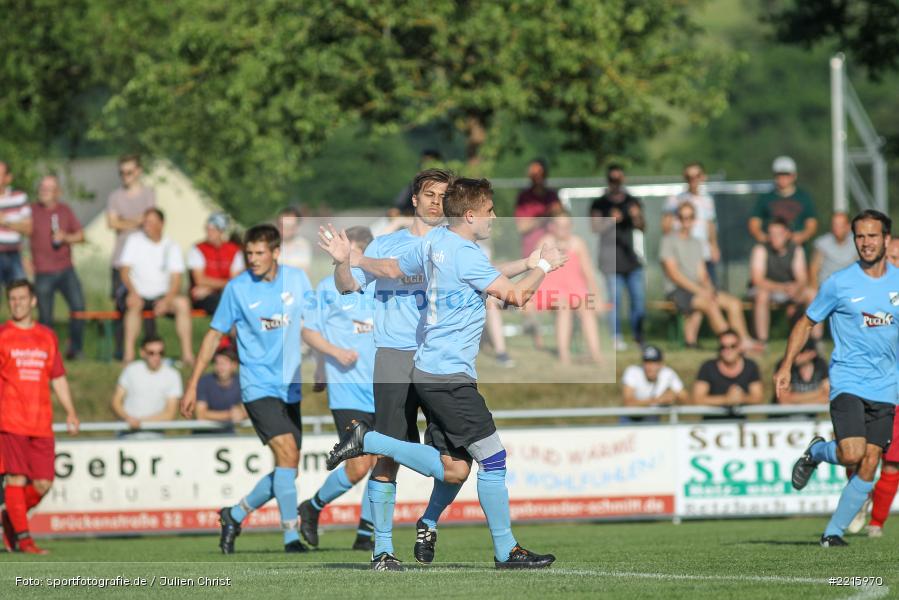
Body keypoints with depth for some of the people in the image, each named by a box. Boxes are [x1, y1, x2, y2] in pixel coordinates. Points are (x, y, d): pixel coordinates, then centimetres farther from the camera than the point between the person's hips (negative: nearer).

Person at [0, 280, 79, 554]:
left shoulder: (47, 337, 15)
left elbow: (58, 378, 20)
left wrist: (70, 412, 12)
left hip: (42, 423, 4)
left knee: (43, 483, -1)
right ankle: (22, 538, -3)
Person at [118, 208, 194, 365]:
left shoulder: (171, 247, 6)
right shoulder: (134, 241, 4)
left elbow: (176, 280, -2)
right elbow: (125, 271, -4)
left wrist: (167, 300, -21)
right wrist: (132, 292, -24)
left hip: (162, 295, 1)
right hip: (137, 292, -1)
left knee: (183, 303, -27)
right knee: (134, 304, -36)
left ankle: (187, 353, -28)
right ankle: (129, 353, -37)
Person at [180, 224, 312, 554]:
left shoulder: (297, 279, 2)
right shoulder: (238, 288, -7)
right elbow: (214, 335, 1)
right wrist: (192, 384, 1)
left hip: (289, 388, 5)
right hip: (258, 387, -5)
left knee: (288, 470, 6)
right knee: (287, 452, -21)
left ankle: (235, 514, 26)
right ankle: (291, 536, -18)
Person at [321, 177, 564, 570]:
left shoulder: (435, 241, 10)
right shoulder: (464, 254, -17)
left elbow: (391, 269, 25)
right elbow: (515, 296, -15)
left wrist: (348, 260, 41)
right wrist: (543, 265, 1)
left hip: (430, 371, 10)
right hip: (449, 375, -10)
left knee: (453, 470, 8)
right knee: (492, 458, -5)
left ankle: (368, 441, 8)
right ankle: (506, 552, -2)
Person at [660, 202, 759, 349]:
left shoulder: (696, 243, 20)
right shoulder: (669, 241, -3)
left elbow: (702, 273, 16)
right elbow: (674, 274, -11)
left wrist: (708, 289, -6)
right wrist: (699, 290, -17)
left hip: (696, 289, 8)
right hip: (677, 291, -8)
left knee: (734, 303, -8)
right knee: (710, 304, -33)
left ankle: (744, 341, -16)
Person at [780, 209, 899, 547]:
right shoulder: (839, 284, -2)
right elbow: (806, 323, 7)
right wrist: (786, 366, 0)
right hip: (847, 382, -3)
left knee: (869, 465, -3)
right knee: (852, 455, -21)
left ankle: (834, 531, 10)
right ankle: (817, 451, 13)